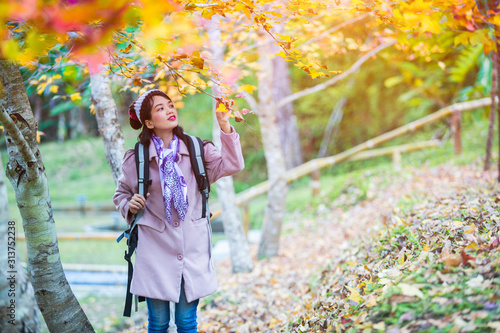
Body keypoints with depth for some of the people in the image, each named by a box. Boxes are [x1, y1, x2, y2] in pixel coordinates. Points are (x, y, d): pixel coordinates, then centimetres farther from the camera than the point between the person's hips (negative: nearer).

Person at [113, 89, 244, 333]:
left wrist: (224, 126, -16)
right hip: (156, 249, -1)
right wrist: (130, 206, -9)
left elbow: (232, 165, -10)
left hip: (192, 249, 1)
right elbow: (121, 194, 13)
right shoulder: (136, 159, -1)